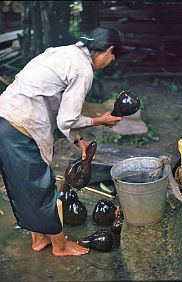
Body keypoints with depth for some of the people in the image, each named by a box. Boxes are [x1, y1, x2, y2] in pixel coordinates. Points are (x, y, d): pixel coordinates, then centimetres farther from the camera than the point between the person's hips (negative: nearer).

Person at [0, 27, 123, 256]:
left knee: (24, 187, 21)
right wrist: (101, 121, 4)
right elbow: (66, 121, -12)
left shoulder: (65, 52, 16)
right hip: (19, 130, -9)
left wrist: (77, 139, 21)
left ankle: (39, 238, 39)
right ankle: (60, 245, 28)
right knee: (41, 188, 8)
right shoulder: (84, 70, -12)